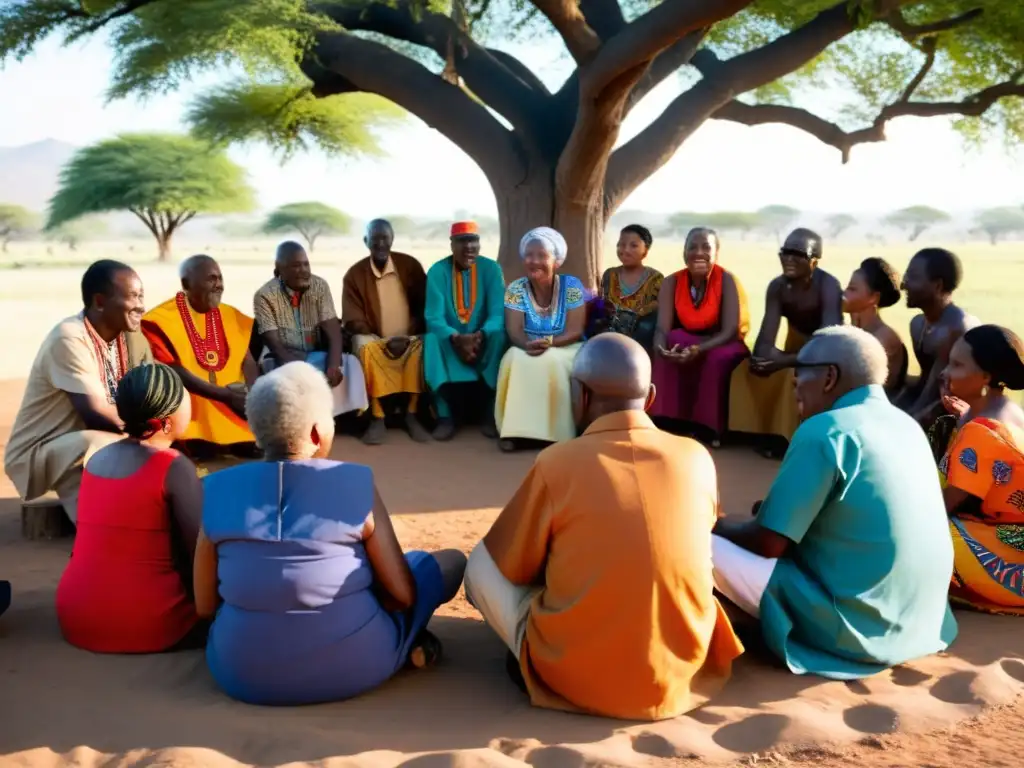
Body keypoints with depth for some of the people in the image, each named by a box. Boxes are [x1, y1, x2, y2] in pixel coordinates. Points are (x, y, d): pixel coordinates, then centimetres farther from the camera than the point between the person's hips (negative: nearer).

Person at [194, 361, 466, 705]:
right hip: (352, 668, -2)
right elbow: (403, 595, -8)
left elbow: (205, 607, 1)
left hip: (242, 674, 3)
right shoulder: (355, 484, -11)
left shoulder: (219, 490, -5)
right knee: (450, 561, 15)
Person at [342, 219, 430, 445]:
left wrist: (408, 337, -14)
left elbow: (423, 307, 1)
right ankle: (377, 417, -26)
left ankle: (412, 415, -20)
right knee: (366, 349, -34)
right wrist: (384, 341, -17)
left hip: (410, 337, 1)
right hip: (374, 338, 0)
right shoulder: (354, 274, -2)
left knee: (421, 348, -32)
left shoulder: (410, 265, -1)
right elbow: (353, 321, -4)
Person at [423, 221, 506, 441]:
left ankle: (491, 414, -19)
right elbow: (434, 317, -15)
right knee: (431, 339, -32)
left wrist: (481, 335, -35)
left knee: (498, 337, -31)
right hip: (450, 339, 0)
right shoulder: (438, 271, -8)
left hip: (483, 339, 1)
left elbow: (498, 314, -14)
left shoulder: (491, 268, -6)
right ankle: (445, 416, -24)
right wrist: (456, 338, -35)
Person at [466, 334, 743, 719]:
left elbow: (510, 568, 1)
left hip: (574, 676, -3)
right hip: (680, 670, 4)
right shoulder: (696, 459, -3)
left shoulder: (557, 462, -12)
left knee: (482, 562, 15)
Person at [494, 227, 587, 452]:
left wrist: (548, 342, -30)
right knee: (517, 360, -31)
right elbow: (514, 331, -10)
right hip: (527, 350, 2)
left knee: (552, 361, -34)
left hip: (566, 349, -1)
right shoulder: (515, 289, -2)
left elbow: (575, 331, -13)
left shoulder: (571, 286, -7)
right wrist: (528, 344, -33)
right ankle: (516, 431, -26)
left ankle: (556, 431, -25)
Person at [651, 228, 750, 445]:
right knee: (670, 348, -31)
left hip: (722, 345, -2)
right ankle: (667, 422, -23)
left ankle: (709, 427, -20)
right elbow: (662, 328, -17)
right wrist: (661, 348, -41)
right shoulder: (672, 282, -10)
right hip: (686, 342, 2)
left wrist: (700, 349, -44)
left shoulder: (727, 280, -19)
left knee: (717, 360, -36)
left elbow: (730, 331, -25)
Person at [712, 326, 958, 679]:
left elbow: (768, 543, -14)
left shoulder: (825, 430, -18)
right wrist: (781, 507, 17)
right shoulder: (906, 424, 7)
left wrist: (719, 526, 5)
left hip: (855, 625, -9)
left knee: (707, 544, -8)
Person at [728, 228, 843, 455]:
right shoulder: (777, 286, -12)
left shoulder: (829, 287, -27)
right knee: (746, 369, -13)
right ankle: (767, 430, -2)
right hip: (796, 348, 6)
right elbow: (766, 337, -17)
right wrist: (761, 357, -41)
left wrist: (786, 361, -47)